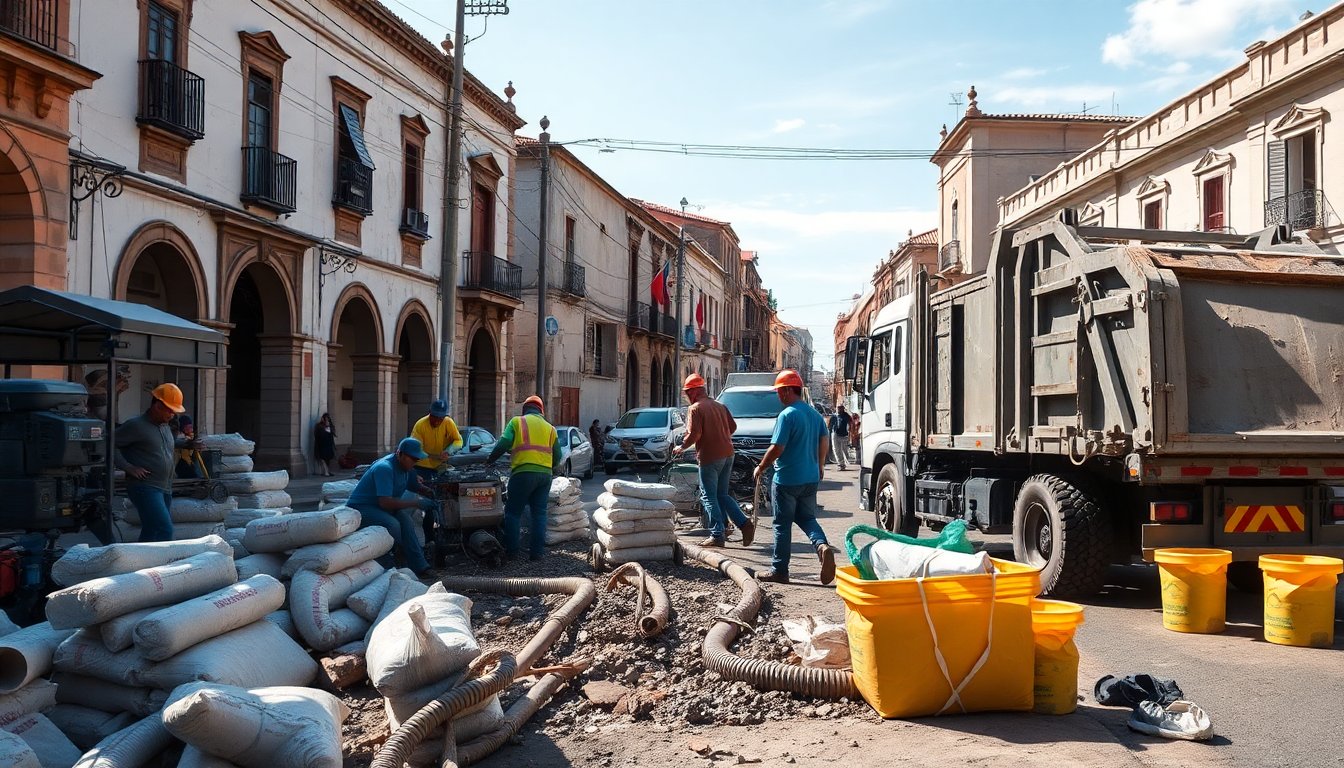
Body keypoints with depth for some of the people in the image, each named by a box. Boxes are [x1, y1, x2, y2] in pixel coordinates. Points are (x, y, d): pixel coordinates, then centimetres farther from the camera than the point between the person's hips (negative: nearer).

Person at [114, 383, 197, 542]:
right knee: (165, 530, -20)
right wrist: (129, 468, -17)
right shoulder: (136, 425, -10)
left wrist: (185, 443, 23)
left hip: (165, 489, 9)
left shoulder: (164, 426, 17)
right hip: (145, 488, -9)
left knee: (150, 534, 12)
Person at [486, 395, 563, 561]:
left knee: (513, 512, 5)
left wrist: (490, 460, 6)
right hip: (545, 474, 4)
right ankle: (538, 551, 7)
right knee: (539, 513, 9)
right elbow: (557, 456, 18)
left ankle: (512, 549, 3)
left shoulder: (517, 422, 7)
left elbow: (504, 443, -6)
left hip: (524, 472, -4)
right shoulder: (550, 428, 18)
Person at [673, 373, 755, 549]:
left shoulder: (695, 408, -9)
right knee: (722, 495, 16)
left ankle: (717, 535, 0)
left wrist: (681, 447, -3)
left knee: (709, 496, 1)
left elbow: (694, 434, -18)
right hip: (727, 454, 7)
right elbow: (733, 426, 15)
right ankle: (745, 523, 5)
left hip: (710, 457, -7)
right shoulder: (719, 405, 13)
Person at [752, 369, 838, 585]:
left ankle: (779, 570, 10)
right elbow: (823, 442, 14)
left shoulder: (787, 415, -17)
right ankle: (823, 546, -11)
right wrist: (820, 466, 26)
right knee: (807, 518, 17)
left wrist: (761, 468, -7)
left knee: (782, 525, 4)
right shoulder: (815, 414, 7)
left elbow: (777, 448, -20)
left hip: (786, 480, -7)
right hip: (810, 478, 7)